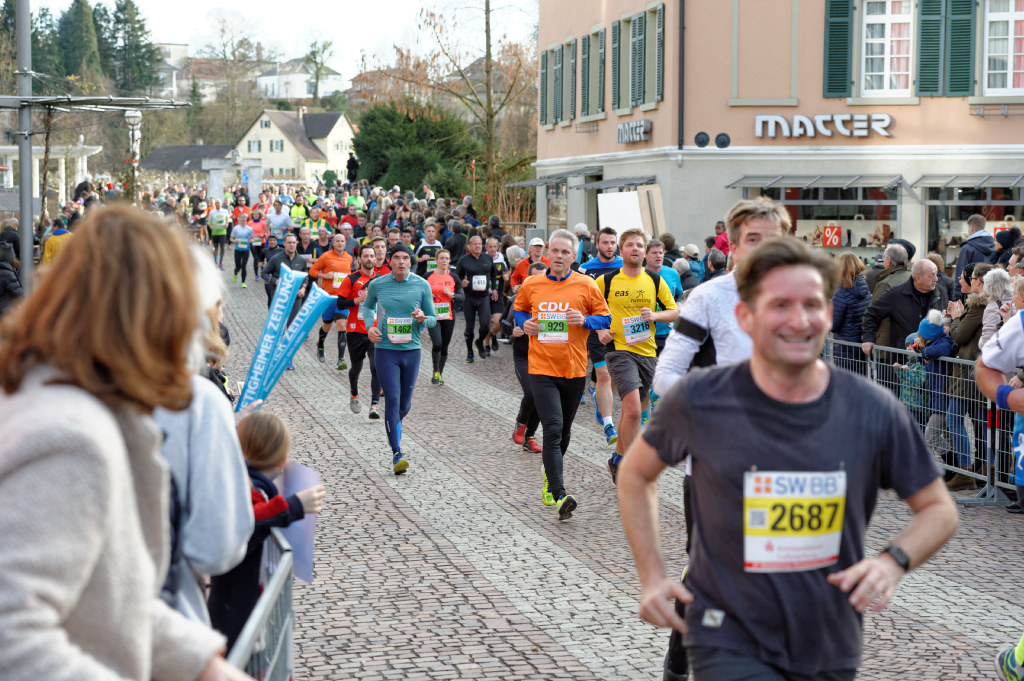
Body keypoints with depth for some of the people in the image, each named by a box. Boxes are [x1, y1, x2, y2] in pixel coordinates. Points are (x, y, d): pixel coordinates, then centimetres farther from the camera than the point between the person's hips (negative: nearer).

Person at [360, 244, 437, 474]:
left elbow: (433, 319, 7)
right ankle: (397, 455, -11)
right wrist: (370, 326, 0)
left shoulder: (422, 286, -1)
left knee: (405, 404, 12)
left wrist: (422, 319, -16)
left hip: (411, 350, 2)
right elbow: (367, 306, 19)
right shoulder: (377, 284, -1)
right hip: (385, 350, -2)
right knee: (392, 399, -12)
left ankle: (394, 426, 46)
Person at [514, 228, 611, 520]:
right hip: (542, 368, -1)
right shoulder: (531, 285, 2)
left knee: (563, 431, 16)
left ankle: (550, 478, 41)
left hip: (574, 369, 2)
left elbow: (605, 318, 4)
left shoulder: (586, 285, -2)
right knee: (553, 429, -14)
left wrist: (584, 320, -15)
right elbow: (519, 309, 20)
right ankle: (559, 496, -19)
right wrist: (525, 323, -1)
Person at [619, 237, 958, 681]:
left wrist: (894, 561, -13)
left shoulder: (874, 411, -5)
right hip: (729, 644, -3)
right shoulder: (700, 401, -8)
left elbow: (940, 509, 6)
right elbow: (635, 475, 10)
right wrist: (652, 577, 1)